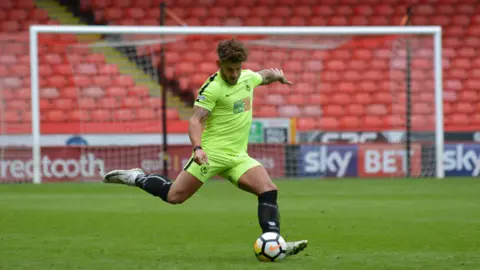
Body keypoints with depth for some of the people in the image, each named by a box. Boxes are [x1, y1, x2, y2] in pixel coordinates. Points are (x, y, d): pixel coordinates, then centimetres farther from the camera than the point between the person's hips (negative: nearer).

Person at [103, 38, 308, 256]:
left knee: (269, 191, -14)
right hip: (213, 153, -6)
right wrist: (197, 147, -33)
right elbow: (196, 121, -21)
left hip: (238, 156, 6)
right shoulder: (212, 88, -12)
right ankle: (136, 178, 13)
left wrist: (276, 75, 24)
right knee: (175, 196, -11)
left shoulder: (248, 77, 10)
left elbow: (264, 76, 38)